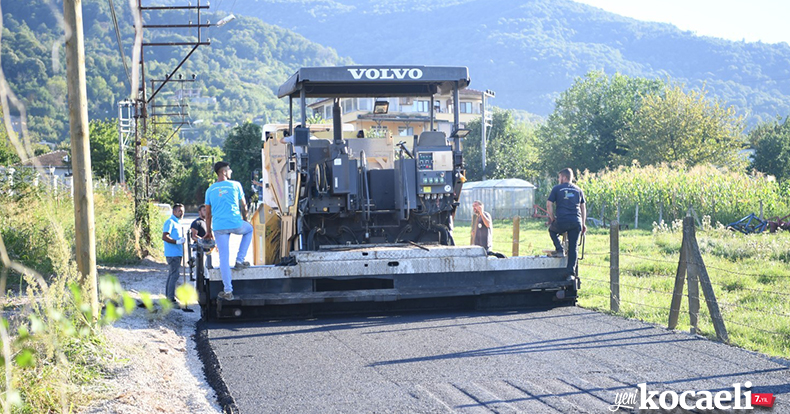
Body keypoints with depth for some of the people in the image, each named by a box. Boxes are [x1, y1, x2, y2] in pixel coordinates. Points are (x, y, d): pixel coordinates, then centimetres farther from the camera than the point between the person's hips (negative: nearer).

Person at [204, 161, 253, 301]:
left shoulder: (210, 190, 11)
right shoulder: (235, 185, 3)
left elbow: (208, 214, 14)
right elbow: (243, 206, 10)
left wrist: (208, 232, 23)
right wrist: (244, 220, 27)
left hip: (218, 227, 2)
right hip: (235, 224, -2)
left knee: (224, 258, 6)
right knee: (249, 229, 31)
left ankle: (228, 291, 3)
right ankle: (239, 260, 22)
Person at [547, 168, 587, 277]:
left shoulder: (557, 188, 6)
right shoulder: (578, 190, 18)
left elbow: (549, 205, 0)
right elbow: (583, 207, 19)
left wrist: (552, 219, 8)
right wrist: (583, 224, 21)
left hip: (562, 221, -3)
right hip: (576, 221, 3)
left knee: (552, 230, 29)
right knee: (573, 247, 8)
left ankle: (559, 250, 10)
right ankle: (571, 271, 4)